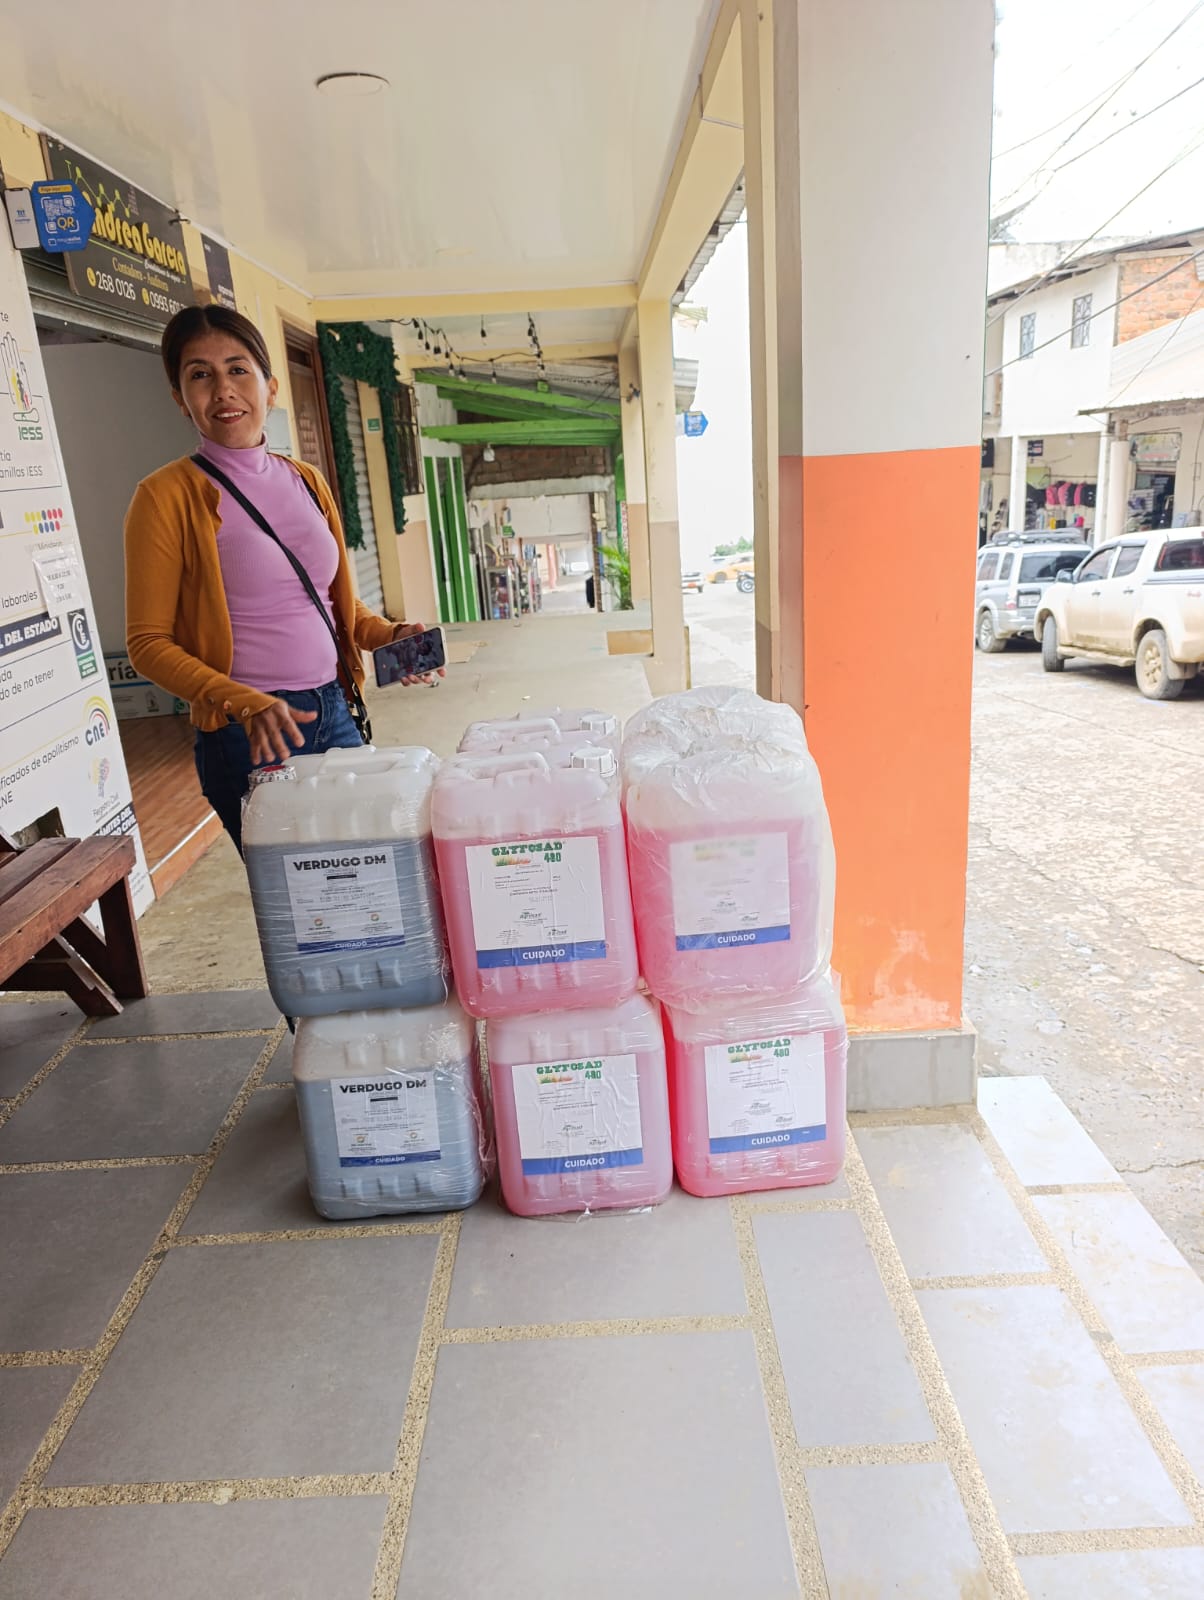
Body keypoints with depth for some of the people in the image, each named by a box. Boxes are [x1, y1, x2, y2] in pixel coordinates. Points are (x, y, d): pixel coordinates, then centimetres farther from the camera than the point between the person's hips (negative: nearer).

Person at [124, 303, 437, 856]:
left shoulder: (307, 480, 10)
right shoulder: (168, 495, -7)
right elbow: (149, 642, -7)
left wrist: (388, 634, -1)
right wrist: (246, 703, -21)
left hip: (334, 713, 5)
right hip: (247, 737, -5)